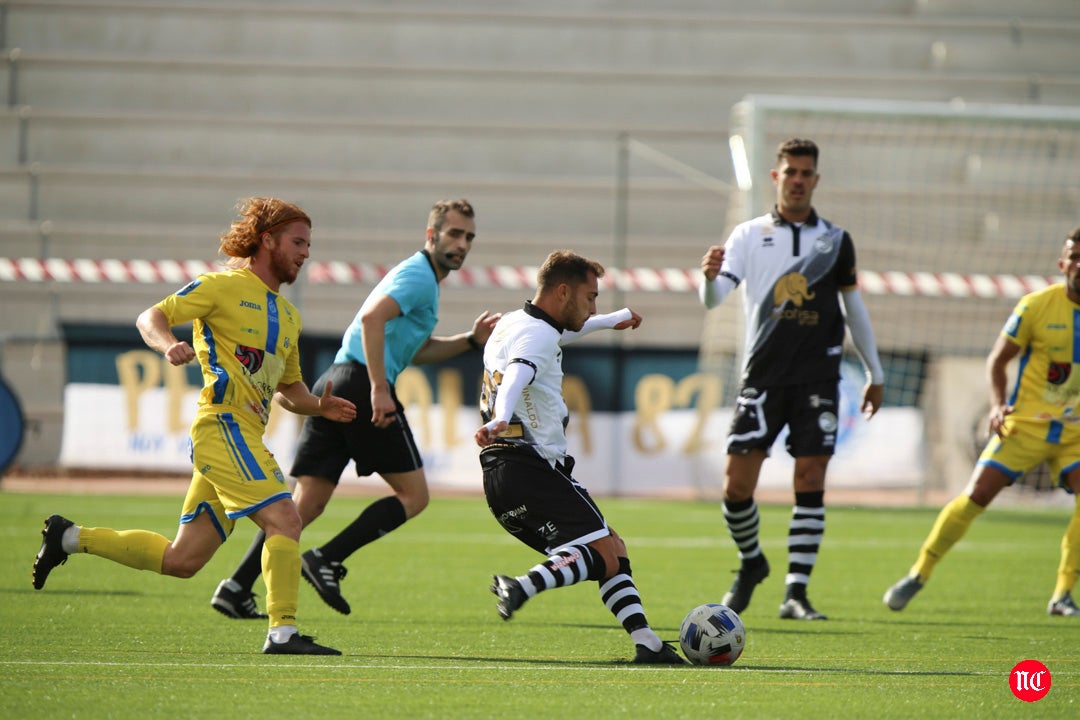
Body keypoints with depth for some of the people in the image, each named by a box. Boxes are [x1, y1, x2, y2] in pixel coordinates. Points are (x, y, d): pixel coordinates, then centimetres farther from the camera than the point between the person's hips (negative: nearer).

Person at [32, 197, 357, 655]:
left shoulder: (288, 315, 22)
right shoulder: (224, 287, -2)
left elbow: (287, 388, 30)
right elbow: (151, 317, -4)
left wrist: (319, 406, 10)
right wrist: (168, 344, -26)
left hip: (246, 435, 9)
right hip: (224, 424, -9)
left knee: (181, 560, 9)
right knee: (284, 519, -20)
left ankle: (70, 538, 22)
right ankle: (282, 633, -22)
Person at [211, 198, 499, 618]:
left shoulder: (420, 277, 27)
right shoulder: (419, 275, -5)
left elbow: (416, 350, 37)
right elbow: (372, 317, -21)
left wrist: (472, 340, 24)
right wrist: (379, 389, -25)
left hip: (335, 384, 10)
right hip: (360, 383, -10)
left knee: (305, 504, 4)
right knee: (413, 495, -2)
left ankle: (237, 587, -6)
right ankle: (327, 560, -10)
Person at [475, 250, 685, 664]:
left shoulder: (512, 324, 22)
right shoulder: (537, 336, -10)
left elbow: (561, 333, 45)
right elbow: (516, 376, -32)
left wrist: (614, 320, 60)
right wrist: (500, 420, -52)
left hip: (501, 475, 10)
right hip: (531, 470, -10)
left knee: (612, 548, 13)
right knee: (604, 556, -17)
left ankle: (645, 641, 6)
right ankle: (524, 586, -36)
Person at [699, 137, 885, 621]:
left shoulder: (835, 240, 9)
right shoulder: (749, 235, 5)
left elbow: (853, 308, 19)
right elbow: (713, 299, -6)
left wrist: (875, 373, 21)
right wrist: (710, 277, -29)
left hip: (817, 376, 0)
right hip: (762, 375, 0)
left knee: (811, 480, -9)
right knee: (737, 483, -4)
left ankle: (796, 592, -6)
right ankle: (751, 562, 23)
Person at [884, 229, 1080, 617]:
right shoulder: (1036, 306, -9)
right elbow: (997, 360, 0)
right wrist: (997, 405, -15)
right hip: (1025, 423, -2)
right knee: (975, 496, -10)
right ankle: (918, 574, 5)